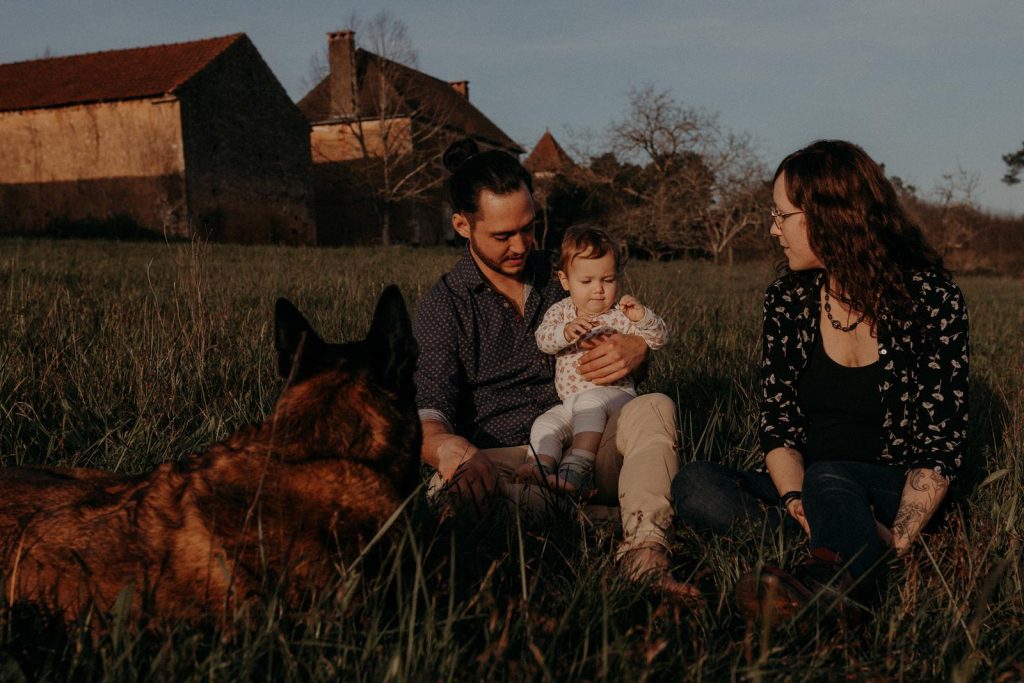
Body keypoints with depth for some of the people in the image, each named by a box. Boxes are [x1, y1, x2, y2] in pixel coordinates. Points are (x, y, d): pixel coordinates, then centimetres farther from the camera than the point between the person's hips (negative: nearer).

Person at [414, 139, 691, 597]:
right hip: (508, 463, -3)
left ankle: (645, 559, -44)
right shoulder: (442, 308, 3)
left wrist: (638, 349, -6)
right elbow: (426, 416, -10)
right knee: (454, 482, -35)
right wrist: (451, 448, -37)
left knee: (654, 407, -24)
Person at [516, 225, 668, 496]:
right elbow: (543, 339, -12)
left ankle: (577, 467, -42)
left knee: (589, 401, -34)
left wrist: (642, 317, -28)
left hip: (615, 394, -4)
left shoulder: (621, 313, 0)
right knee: (545, 425, -18)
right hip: (571, 403, 5)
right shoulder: (560, 311, 8)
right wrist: (566, 332, -36)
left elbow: (659, 338, -6)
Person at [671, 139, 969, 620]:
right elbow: (778, 422, -1)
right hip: (809, 485, 4)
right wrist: (794, 502, -21)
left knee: (827, 479, -37)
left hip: (896, 494, -4)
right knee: (695, 485, -23)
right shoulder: (787, 298, 2)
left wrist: (897, 539, -24)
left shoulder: (930, 296, -8)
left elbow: (942, 440, -10)